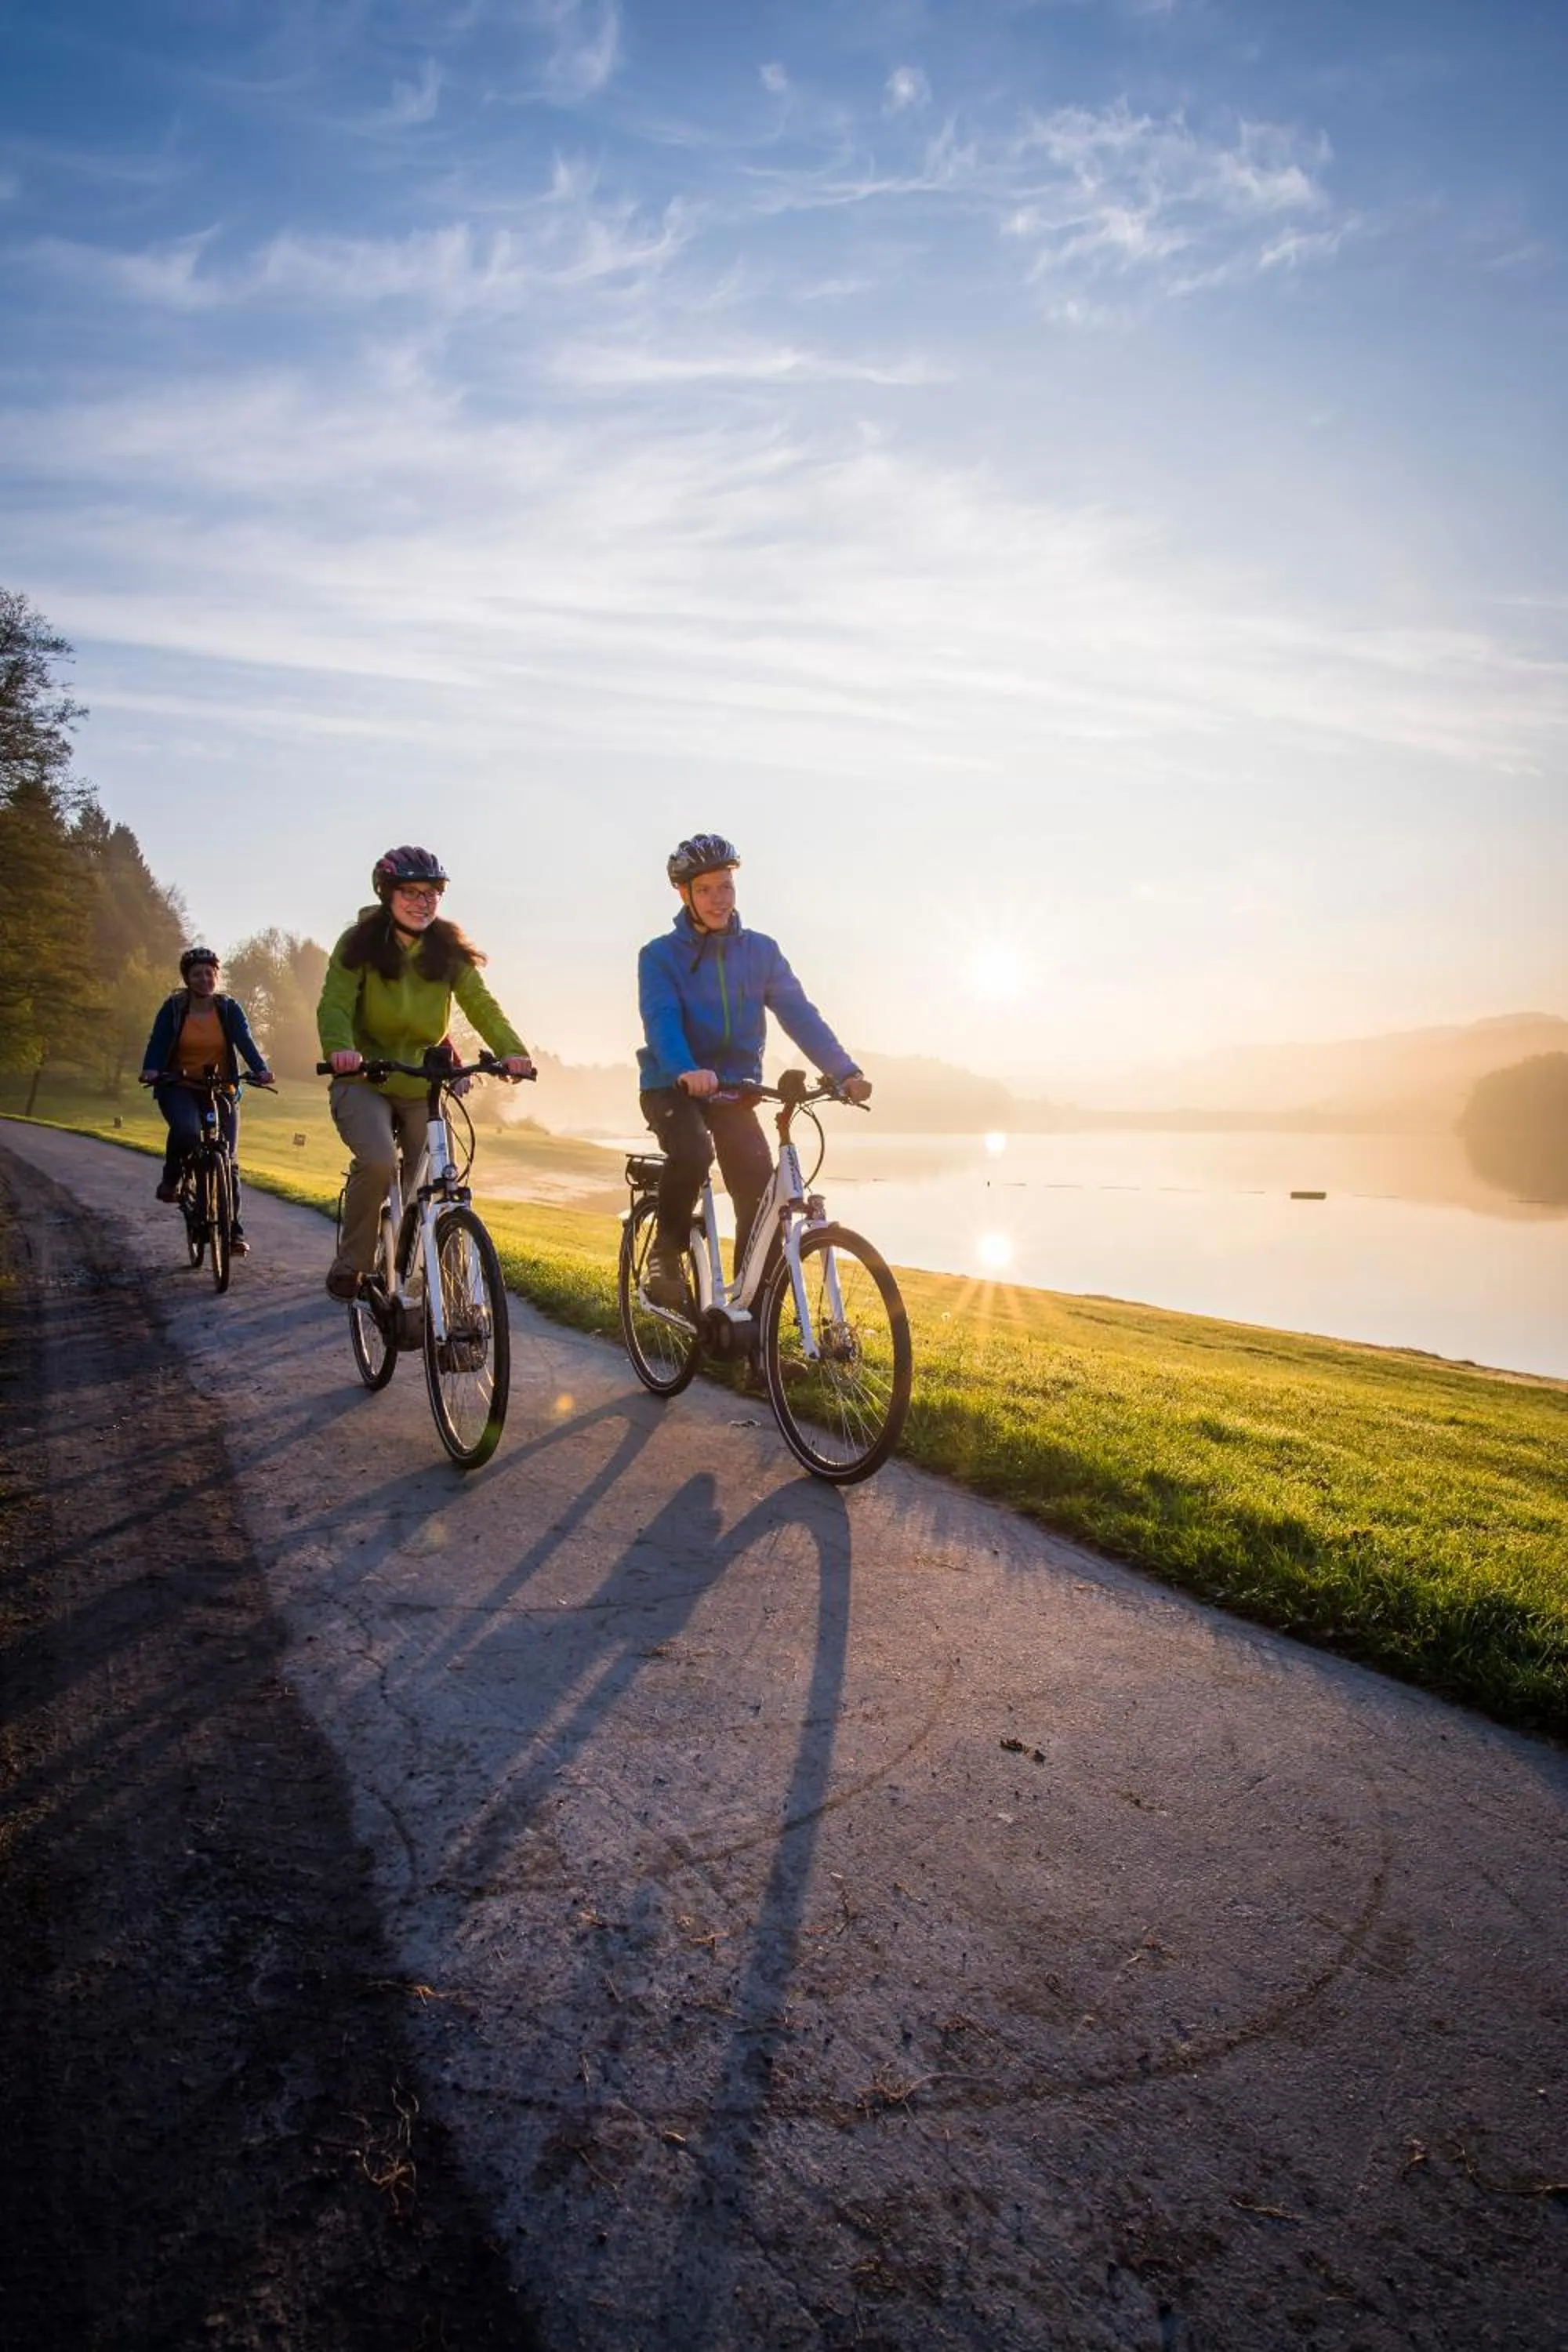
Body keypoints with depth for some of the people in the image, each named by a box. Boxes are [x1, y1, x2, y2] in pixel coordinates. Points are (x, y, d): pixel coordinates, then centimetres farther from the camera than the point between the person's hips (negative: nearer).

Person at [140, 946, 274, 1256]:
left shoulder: (229, 1008, 2)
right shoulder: (173, 1008, 1)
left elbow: (245, 1041, -11)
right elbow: (158, 1041, -9)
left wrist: (260, 1069, -29)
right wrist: (151, 1070, -30)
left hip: (221, 1090, 2)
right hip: (179, 1087, -1)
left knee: (228, 1159, -4)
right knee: (186, 1130, -34)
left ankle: (234, 1230, 3)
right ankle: (170, 1179, -4)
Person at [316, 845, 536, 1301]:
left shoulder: (448, 951, -1)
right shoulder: (359, 944, -7)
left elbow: (481, 1006, -11)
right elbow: (335, 1005, -17)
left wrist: (511, 1051, -30)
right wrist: (339, 1047, -39)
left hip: (423, 1084, 3)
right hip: (364, 1081, -3)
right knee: (378, 1162, -28)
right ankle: (350, 1264, -8)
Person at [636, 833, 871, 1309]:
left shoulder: (761, 951, 3)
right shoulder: (660, 955, -5)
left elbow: (799, 1013, -6)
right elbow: (661, 1020, -22)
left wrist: (845, 1070, -21)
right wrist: (687, 1072, -43)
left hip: (734, 1087, 3)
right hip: (673, 1086, -3)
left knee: (760, 1189, -13)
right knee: (692, 1152, -34)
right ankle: (666, 1253, -9)